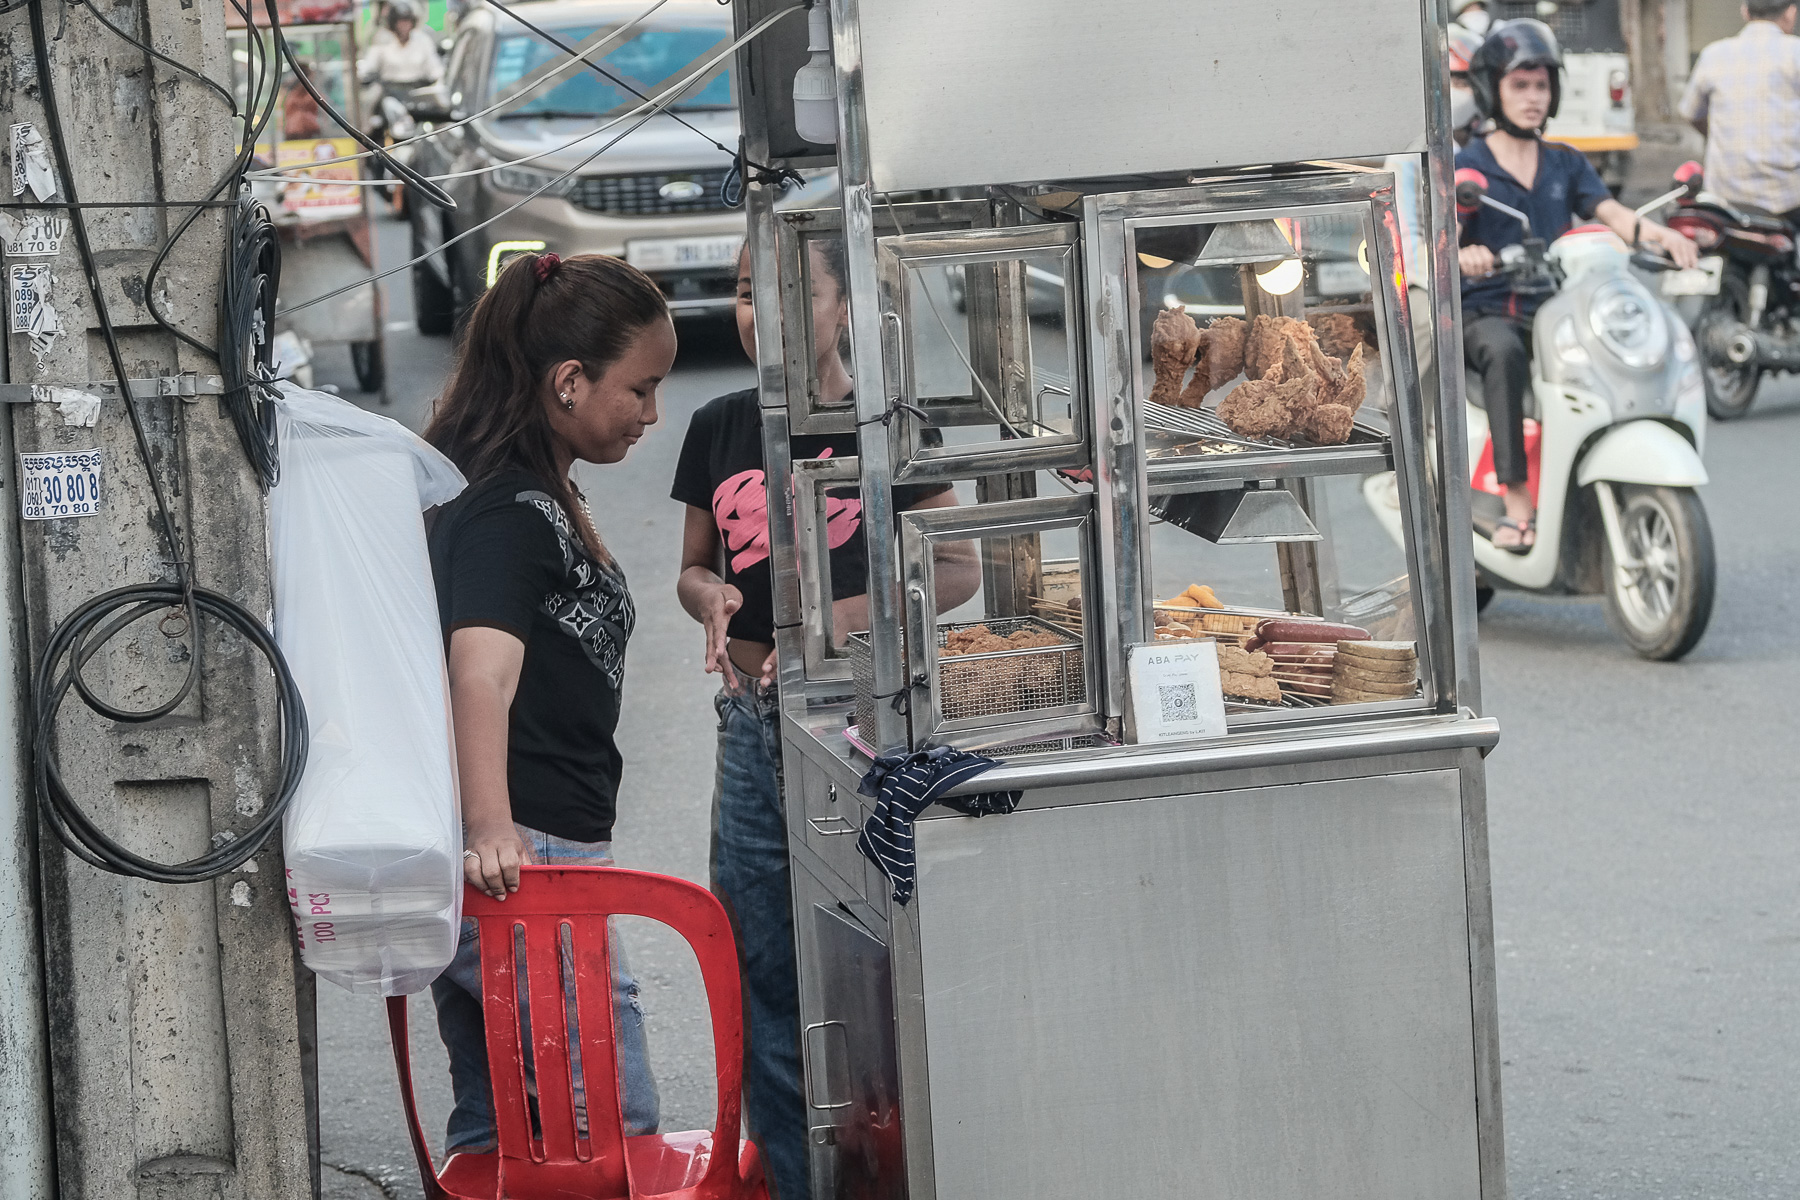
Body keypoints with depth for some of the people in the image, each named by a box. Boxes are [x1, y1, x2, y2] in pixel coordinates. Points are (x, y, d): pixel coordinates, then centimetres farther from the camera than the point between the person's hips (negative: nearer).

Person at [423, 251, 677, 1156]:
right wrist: (490, 832, -45)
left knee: (496, 1131, 14)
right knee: (619, 1134, -7)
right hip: (523, 866, -10)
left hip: (508, 858, 10)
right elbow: (482, 673, -32)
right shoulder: (510, 511, -16)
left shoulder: (540, 495, 17)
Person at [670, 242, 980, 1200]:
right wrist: (714, 598, -5)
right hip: (752, 722, 5)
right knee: (762, 971, 8)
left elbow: (957, 569, -3)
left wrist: (840, 619, -17)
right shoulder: (720, 429, 9)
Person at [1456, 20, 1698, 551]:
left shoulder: (1567, 164, 17)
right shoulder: (1466, 165, 4)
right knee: (1504, 352, -38)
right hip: (1484, 312, -4)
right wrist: (1462, 254, -36)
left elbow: (1611, 213, 1)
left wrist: (1662, 234, -21)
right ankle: (1517, 502, -40)